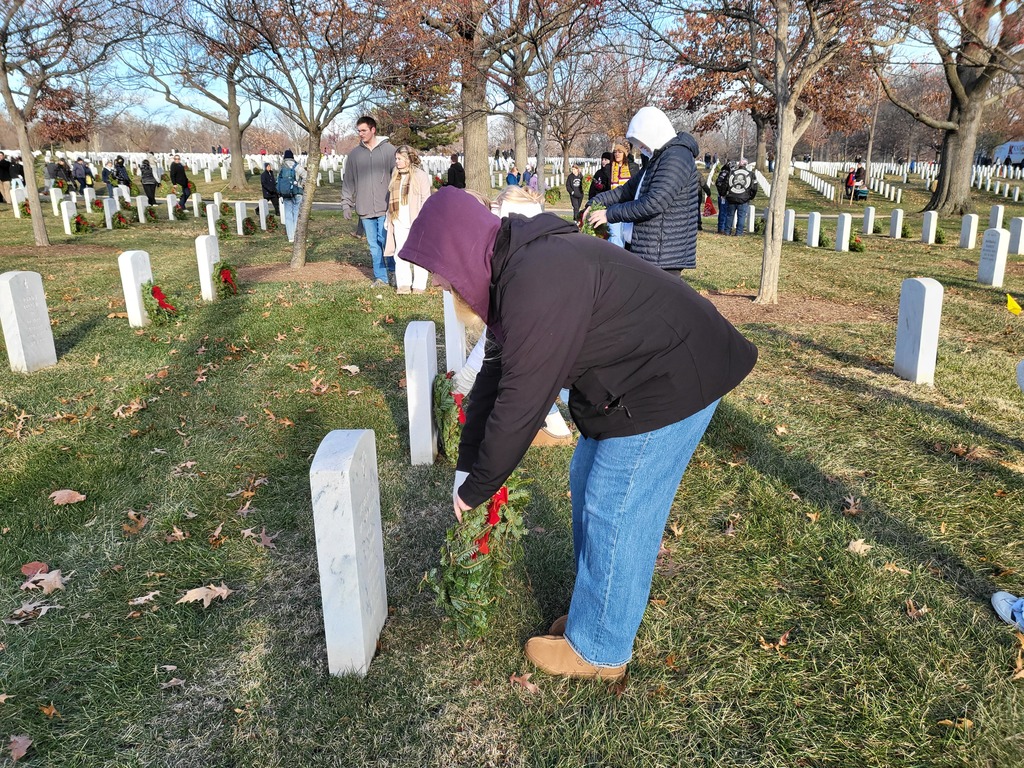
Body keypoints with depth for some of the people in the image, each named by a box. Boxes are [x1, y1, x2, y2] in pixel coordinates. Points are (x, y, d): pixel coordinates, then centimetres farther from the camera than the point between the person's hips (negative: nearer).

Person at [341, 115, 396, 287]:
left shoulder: (388, 150, 0)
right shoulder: (354, 154, 10)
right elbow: (348, 181, 13)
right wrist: (346, 203, 6)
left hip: (386, 207, -3)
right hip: (365, 208, 4)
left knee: (386, 241, -5)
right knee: (374, 245, 5)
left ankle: (394, 271, 15)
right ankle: (381, 277, 13)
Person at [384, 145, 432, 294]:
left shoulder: (420, 175, -4)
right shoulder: (395, 176, 15)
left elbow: (426, 199, -6)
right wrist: (388, 218, 16)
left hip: (416, 222, -6)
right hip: (399, 223, 6)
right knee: (400, 254, 3)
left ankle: (419, 285, 7)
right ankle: (403, 285, 6)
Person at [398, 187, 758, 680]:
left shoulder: (538, 284, -29)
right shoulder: (513, 269, 5)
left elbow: (520, 404, -26)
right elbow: (496, 372, 9)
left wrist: (475, 488, -12)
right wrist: (466, 467, 10)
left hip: (672, 384, -10)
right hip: (635, 377, 10)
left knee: (615, 514, 0)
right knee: (587, 486, 19)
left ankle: (598, 651, 20)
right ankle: (597, 608, 37)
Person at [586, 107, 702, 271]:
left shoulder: (676, 158, -15)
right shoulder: (658, 159, 20)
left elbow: (654, 203, -24)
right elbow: (630, 189, 24)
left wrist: (609, 214, -17)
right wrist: (598, 201, 8)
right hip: (650, 251, 11)